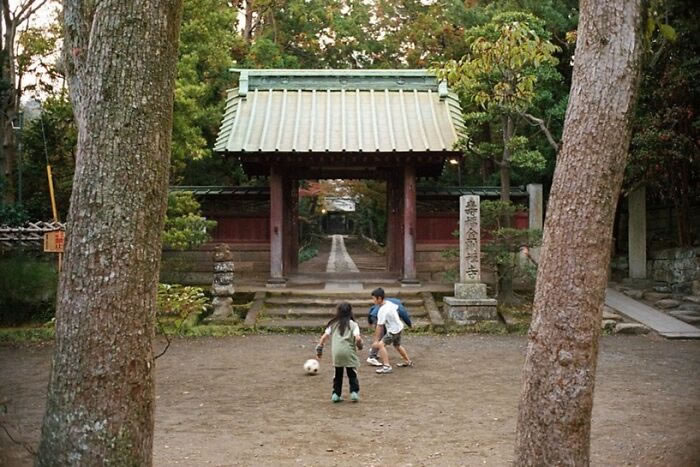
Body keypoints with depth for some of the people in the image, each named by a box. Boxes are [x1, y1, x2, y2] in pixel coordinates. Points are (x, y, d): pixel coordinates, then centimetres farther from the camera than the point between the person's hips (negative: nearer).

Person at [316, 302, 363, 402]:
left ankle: (336, 394, 16)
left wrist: (319, 348, 13)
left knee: (338, 374, 17)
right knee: (352, 373, 10)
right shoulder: (353, 324, 4)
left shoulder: (333, 324, 12)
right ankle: (354, 392, -1)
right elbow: (358, 338, -9)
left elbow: (324, 336, 5)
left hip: (336, 352, 2)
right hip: (349, 351, -2)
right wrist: (359, 345, 10)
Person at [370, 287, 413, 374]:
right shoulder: (389, 303, -5)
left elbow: (379, 327, -27)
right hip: (399, 327, 10)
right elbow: (397, 307, 15)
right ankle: (408, 361, 49)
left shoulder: (382, 311, -28)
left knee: (380, 344, -17)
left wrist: (376, 340, -23)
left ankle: (387, 366, -22)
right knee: (397, 345, 30)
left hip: (393, 330, -10)